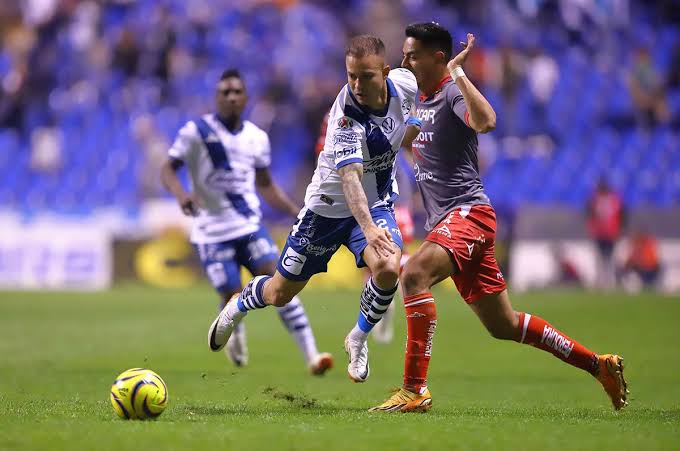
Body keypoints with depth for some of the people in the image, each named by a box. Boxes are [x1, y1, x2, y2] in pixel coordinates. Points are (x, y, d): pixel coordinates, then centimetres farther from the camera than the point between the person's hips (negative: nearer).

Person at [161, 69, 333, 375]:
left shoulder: (257, 138, 8)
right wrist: (181, 195, -28)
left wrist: (298, 213, 12)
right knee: (232, 297, -9)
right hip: (213, 232, -3)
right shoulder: (197, 132, -7)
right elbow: (168, 169, -7)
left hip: (251, 226, 3)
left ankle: (311, 355, -17)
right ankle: (234, 334, 29)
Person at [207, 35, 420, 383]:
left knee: (387, 269, -28)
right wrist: (368, 230, -58)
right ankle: (238, 307, 46)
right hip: (329, 207, -3)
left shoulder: (405, 82, -17)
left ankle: (358, 340, 1)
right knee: (280, 294, 9)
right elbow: (350, 178, -46)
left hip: (377, 203, 3)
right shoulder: (345, 116, -33)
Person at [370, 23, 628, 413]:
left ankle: (415, 390, -33)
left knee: (414, 274, -33)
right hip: (446, 219, 10)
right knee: (504, 326, 12)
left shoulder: (453, 91, -11)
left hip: (469, 211, -10)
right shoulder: (422, 97, 16)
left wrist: (459, 73, -30)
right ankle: (600, 365, 23)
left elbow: (485, 122, -34)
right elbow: (419, 143, 38)